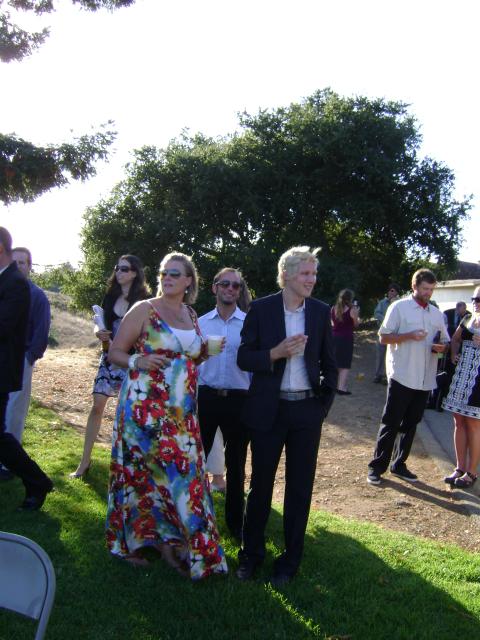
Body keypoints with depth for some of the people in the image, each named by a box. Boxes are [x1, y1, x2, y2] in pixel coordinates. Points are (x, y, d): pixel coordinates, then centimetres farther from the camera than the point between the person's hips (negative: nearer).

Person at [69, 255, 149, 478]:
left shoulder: (142, 302, -6)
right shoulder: (111, 297, 8)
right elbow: (99, 324, 13)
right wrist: (99, 332, -9)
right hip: (109, 357, 4)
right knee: (97, 405, 0)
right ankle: (85, 461, 7)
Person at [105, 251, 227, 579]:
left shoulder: (192, 315, 11)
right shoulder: (144, 309, -5)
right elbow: (115, 352, -3)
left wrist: (205, 352, 4)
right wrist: (138, 361, -22)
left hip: (181, 410, 5)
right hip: (146, 406, -5)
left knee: (181, 470, 5)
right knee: (144, 471, 3)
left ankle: (167, 539, 21)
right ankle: (134, 540, 22)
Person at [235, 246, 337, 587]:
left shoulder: (321, 312, 1)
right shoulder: (261, 309, -5)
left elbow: (329, 364, 9)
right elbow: (244, 358, -4)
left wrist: (324, 403, 2)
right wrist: (275, 353, -20)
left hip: (307, 410, 2)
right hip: (268, 410, -1)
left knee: (300, 488, 11)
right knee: (260, 484, 11)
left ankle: (290, 560, 28)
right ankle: (251, 553, 31)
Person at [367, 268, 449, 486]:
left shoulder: (437, 313, 13)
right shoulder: (399, 307, -3)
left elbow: (446, 341, 20)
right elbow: (383, 337, -5)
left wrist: (441, 347, -4)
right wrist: (409, 335, -19)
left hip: (425, 380, 5)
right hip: (402, 376, -5)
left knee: (410, 424, 13)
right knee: (391, 423, -1)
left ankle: (399, 464, 25)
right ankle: (377, 467, 9)